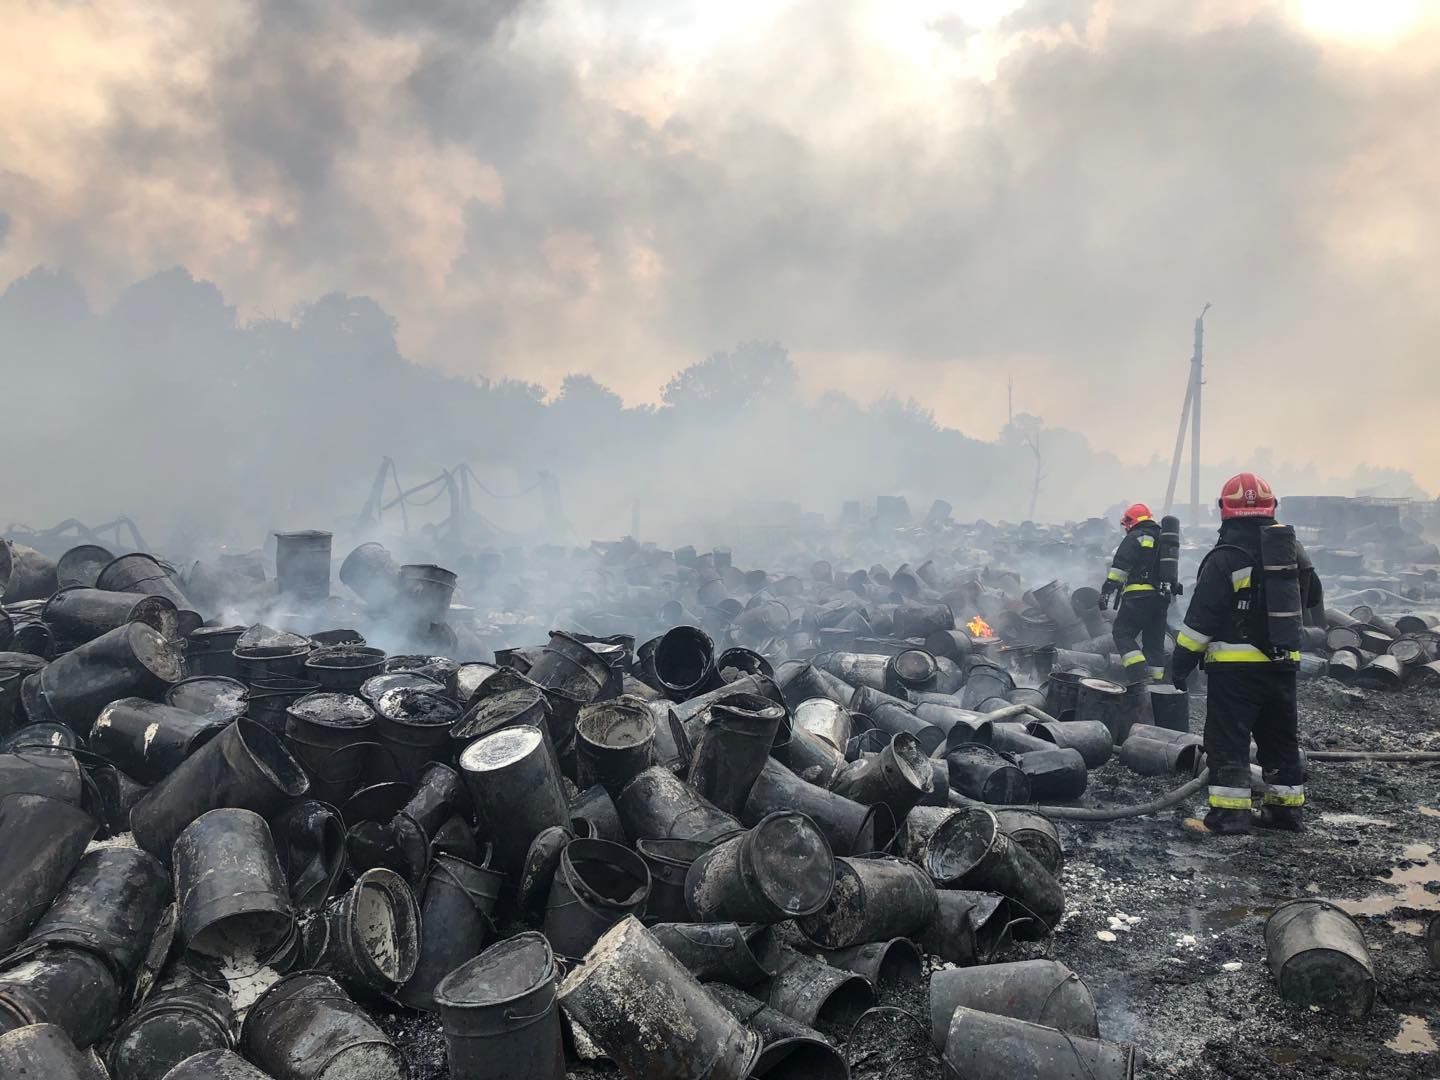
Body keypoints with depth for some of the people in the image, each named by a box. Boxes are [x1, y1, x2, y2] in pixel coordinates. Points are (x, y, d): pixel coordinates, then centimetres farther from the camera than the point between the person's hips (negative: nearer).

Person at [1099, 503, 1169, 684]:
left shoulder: (1135, 537, -2)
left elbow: (1120, 566, -12)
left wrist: (1107, 590, -13)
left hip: (1139, 596, -8)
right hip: (1162, 598, 8)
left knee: (1123, 634, -6)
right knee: (1154, 640, 11)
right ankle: (1157, 680, 11)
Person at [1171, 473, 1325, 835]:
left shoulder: (1224, 559, -14)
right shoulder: (1294, 554, 8)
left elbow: (1201, 618, -15)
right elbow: (1314, 606, 20)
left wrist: (1182, 662, -8)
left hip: (1234, 668, -6)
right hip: (1283, 665, 7)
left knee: (1228, 741, -1)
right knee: (1281, 739, 16)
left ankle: (1229, 813, -2)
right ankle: (1286, 809, 23)